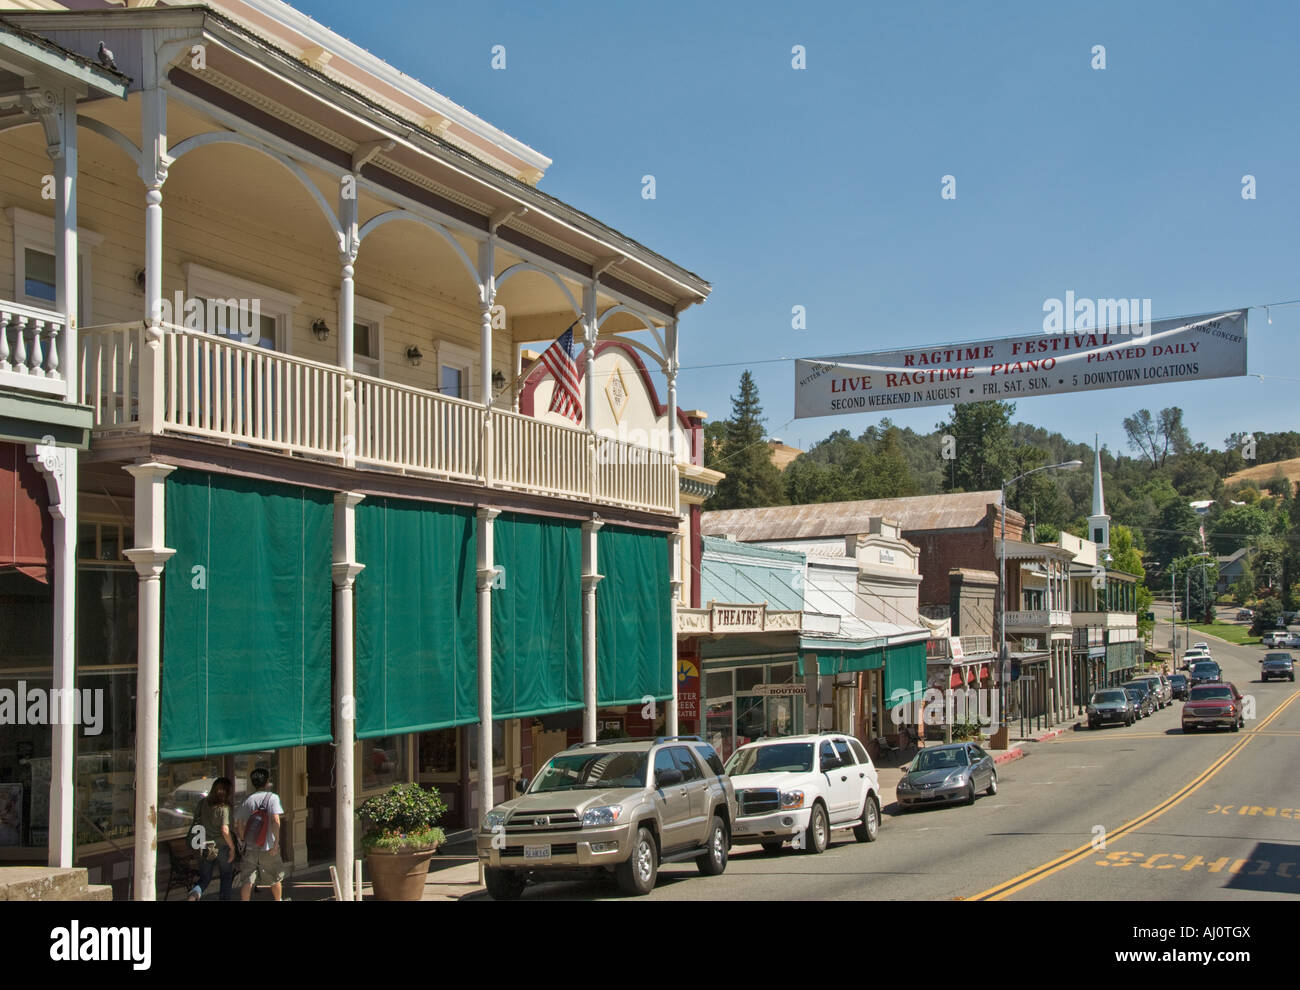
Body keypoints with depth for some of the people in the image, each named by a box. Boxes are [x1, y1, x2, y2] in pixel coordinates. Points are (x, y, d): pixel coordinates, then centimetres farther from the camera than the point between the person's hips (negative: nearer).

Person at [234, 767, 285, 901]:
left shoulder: (247, 800, 6)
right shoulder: (272, 797, -7)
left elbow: (238, 824, 5)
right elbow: (275, 820, -19)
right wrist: (276, 842, -17)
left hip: (250, 848, 3)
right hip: (268, 847, -3)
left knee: (248, 881, 2)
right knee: (275, 878, 18)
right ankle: (277, 899, 33)